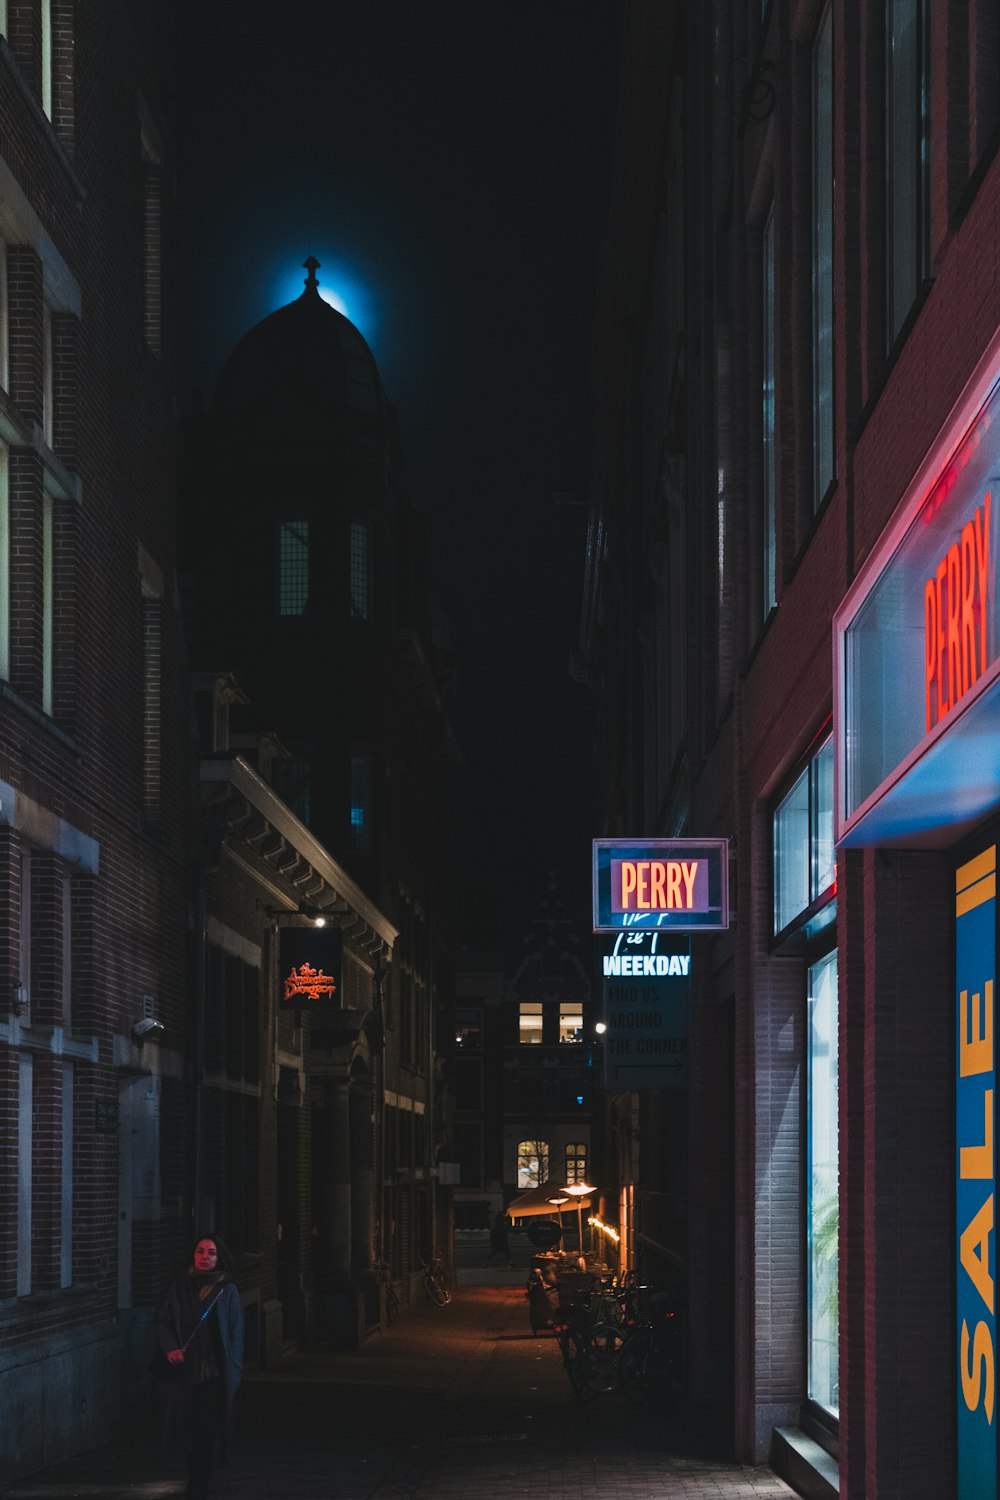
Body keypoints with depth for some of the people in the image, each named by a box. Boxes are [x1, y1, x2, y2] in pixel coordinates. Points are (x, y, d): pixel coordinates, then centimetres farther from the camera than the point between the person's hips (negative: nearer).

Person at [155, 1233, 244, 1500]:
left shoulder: (228, 1291, 2)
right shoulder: (180, 1286, 6)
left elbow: (236, 1333, 3)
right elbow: (162, 1321, 8)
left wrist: (233, 1371, -3)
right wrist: (170, 1347, -10)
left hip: (214, 1375, -2)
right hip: (186, 1372, 2)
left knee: (206, 1435, -7)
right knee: (187, 1431, 4)